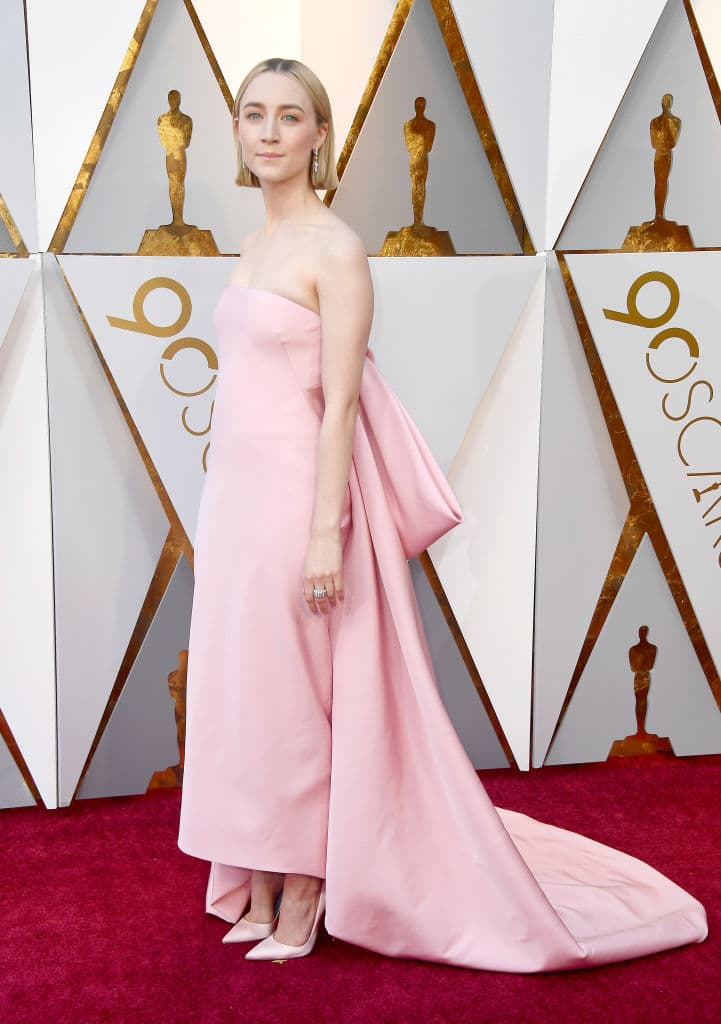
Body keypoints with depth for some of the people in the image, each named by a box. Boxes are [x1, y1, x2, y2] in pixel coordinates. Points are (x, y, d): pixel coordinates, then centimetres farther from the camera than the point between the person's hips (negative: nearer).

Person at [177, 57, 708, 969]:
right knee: (237, 692, 12)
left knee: (290, 698, 0)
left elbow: (340, 401, -15)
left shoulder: (334, 248, -9)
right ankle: (259, 893, 25)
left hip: (294, 493, -8)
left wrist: (326, 531, -19)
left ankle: (302, 904, 16)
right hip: (234, 493, 8)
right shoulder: (257, 244, 14)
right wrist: (221, 509, 19)